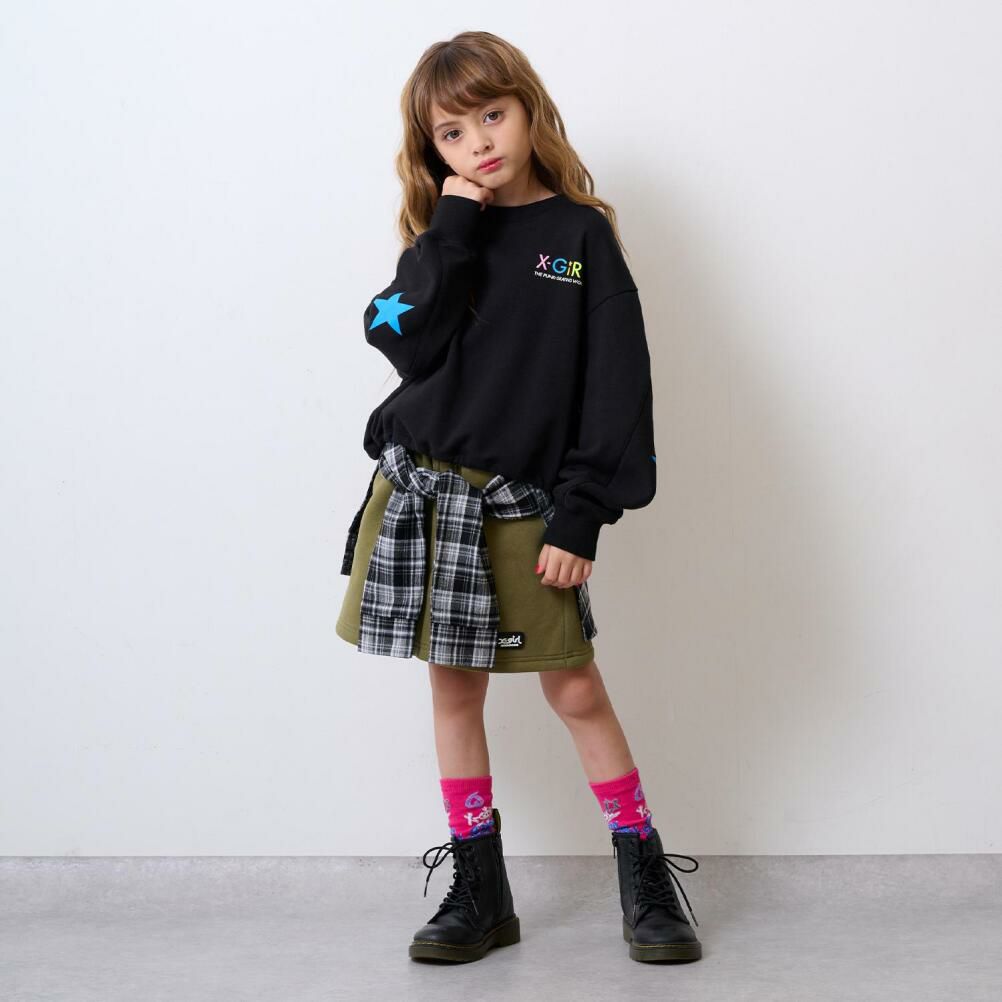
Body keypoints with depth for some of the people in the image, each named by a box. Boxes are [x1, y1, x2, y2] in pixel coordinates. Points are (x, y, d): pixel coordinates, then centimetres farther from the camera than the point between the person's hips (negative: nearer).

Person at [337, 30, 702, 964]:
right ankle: (479, 889, 20)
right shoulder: (446, 237, 9)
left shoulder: (581, 234, -1)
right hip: (424, 492, 3)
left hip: (523, 508, -3)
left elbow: (615, 388, -6)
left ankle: (645, 881, 15)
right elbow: (408, 344, -10)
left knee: (576, 691, 1)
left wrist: (579, 518, -12)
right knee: (453, 686, 8)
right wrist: (455, 227, -12)